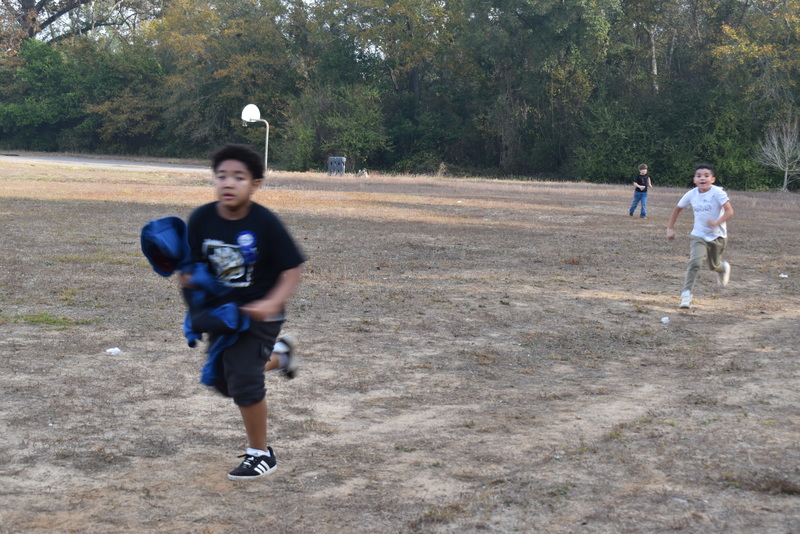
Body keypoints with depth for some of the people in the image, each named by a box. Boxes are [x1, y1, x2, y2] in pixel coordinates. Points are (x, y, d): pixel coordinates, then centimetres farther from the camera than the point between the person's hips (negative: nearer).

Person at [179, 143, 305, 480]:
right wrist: (187, 278, -21)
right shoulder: (202, 219, -10)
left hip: (259, 313, -6)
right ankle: (277, 355, 45)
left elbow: (291, 271, -17)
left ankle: (260, 454, 6)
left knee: (244, 381, -15)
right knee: (223, 381, 17)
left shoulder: (265, 223, -20)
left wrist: (271, 303, -32)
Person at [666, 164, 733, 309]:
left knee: (713, 266, 16)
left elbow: (729, 211, -26)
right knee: (695, 263, -21)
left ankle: (723, 268, 54)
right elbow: (677, 209, 13)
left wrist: (717, 222, -43)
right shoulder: (691, 194, -4)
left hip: (717, 236, -1)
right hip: (698, 235, 1)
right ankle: (686, 294, -21)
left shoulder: (717, 192, -17)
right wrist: (670, 228, 10)